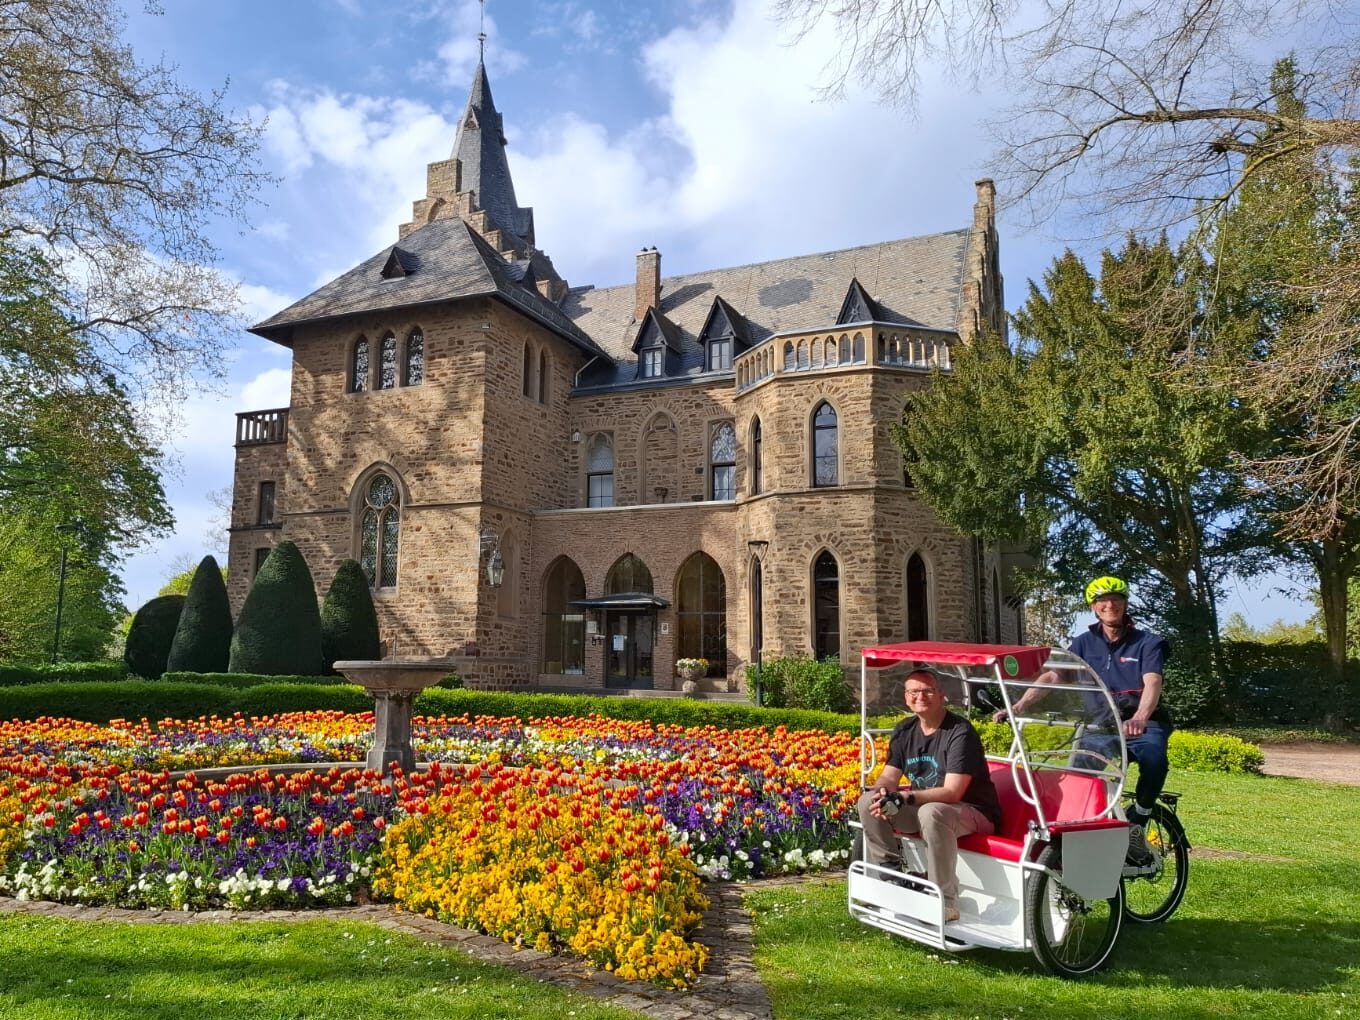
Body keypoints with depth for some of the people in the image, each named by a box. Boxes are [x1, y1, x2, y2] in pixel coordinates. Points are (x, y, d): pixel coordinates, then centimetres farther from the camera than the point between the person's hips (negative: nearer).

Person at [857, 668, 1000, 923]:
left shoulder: (960, 732, -18)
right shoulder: (904, 731, 4)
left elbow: (952, 793, -25)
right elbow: (889, 777, 5)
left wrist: (907, 798, -34)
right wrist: (882, 792, -20)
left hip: (974, 812, -7)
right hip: (921, 805, 7)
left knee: (931, 812, -39)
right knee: (868, 802, -11)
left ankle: (946, 904, -28)